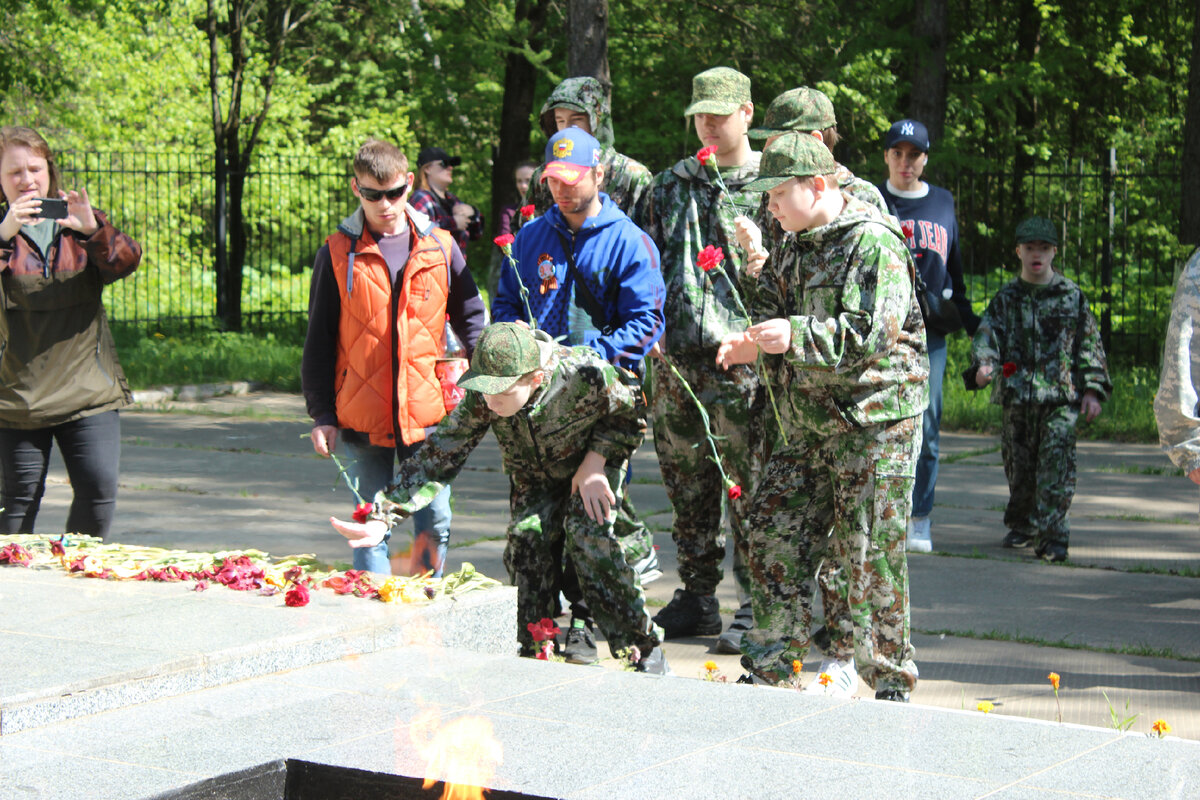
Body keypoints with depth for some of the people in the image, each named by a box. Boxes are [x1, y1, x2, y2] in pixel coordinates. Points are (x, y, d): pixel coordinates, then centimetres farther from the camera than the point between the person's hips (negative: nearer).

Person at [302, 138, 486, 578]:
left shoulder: (440, 247, 6)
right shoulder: (337, 254, 2)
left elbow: (471, 318, 13)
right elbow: (319, 341, 6)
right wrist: (322, 414, 2)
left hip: (427, 412, 1)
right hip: (361, 418, -1)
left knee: (435, 523, 3)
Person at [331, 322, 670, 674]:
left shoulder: (586, 374, -38)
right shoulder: (482, 398, -30)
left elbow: (631, 413, -15)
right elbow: (438, 457, -27)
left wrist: (594, 463, -26)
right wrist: (382, 517, -37)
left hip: (594, 463, -3)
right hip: (535, 477, 3)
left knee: (586, 530, -26)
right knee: (527, 535, -22)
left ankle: (644, 648, -15)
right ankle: (535, 652, -7)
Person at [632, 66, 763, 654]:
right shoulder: (670, 186, 15)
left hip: (741, 361, -5)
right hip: (675, 362, 5)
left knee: (748, 490, -4)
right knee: (687, 490, 11)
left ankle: (756, 609, 4)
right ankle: (696, 599, 22)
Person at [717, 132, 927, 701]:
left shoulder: (874, 243, -12)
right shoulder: (793, 250, 14)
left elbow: (871, 332, -23)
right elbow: (769, 312, 22)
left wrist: (796, 335, -28)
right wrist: (750, 345, 0)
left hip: (874, 424, -8)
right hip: (807, 426, 8)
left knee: (868, 554, -5)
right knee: (773, 535, 7)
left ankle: (890, 680, 8)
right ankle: (769, 669, 18)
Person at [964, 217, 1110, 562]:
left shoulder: (1072, 296, 7)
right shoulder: (1006, 298, 9)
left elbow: (1089, 343, 8)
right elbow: (987, 334, -2)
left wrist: (1092, 388, 0)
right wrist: (983, 364, -23)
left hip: (1061, 397, -2)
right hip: (1016, 395, 2)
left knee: (1057, 467, -11)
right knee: (1018, 465, 10)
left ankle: (1052, 535, -11)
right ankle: (1022, 526, 27)